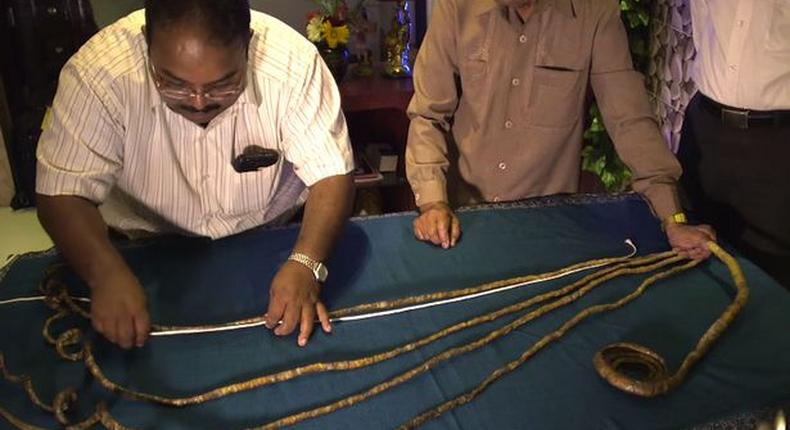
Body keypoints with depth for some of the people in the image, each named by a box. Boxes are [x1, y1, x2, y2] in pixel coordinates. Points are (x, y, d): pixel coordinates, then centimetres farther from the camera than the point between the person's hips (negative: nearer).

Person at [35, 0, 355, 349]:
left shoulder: (292, 61, -24)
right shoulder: (98, 72, -24)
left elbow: (331, 174, -20)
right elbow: (62, 192, -19)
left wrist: (305, 263, -36)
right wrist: (107, 273, -38)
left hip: (273, 239, 0)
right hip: (150, 251, 1)